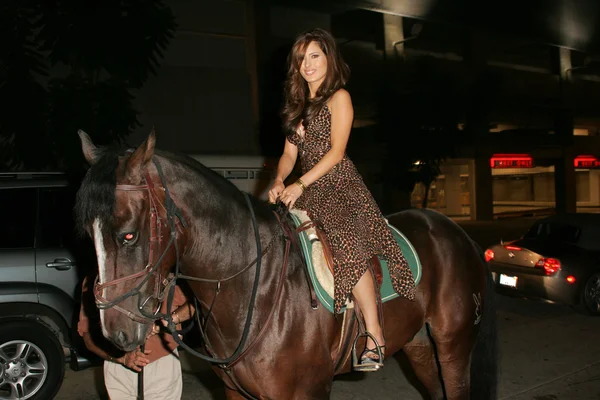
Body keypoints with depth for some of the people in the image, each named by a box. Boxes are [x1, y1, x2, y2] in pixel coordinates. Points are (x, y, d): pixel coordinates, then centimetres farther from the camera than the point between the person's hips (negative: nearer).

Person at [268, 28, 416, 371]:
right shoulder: (298, 105, 22)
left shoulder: (339, 97, 2)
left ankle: (376, 339, -23)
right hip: (309, 192, 8)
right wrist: (279, 182, -4)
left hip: (341, 186, -8)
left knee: (347, 245, -30)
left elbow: (336, 152, -9)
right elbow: (290, 153, 16)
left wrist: (300, 184, -17)